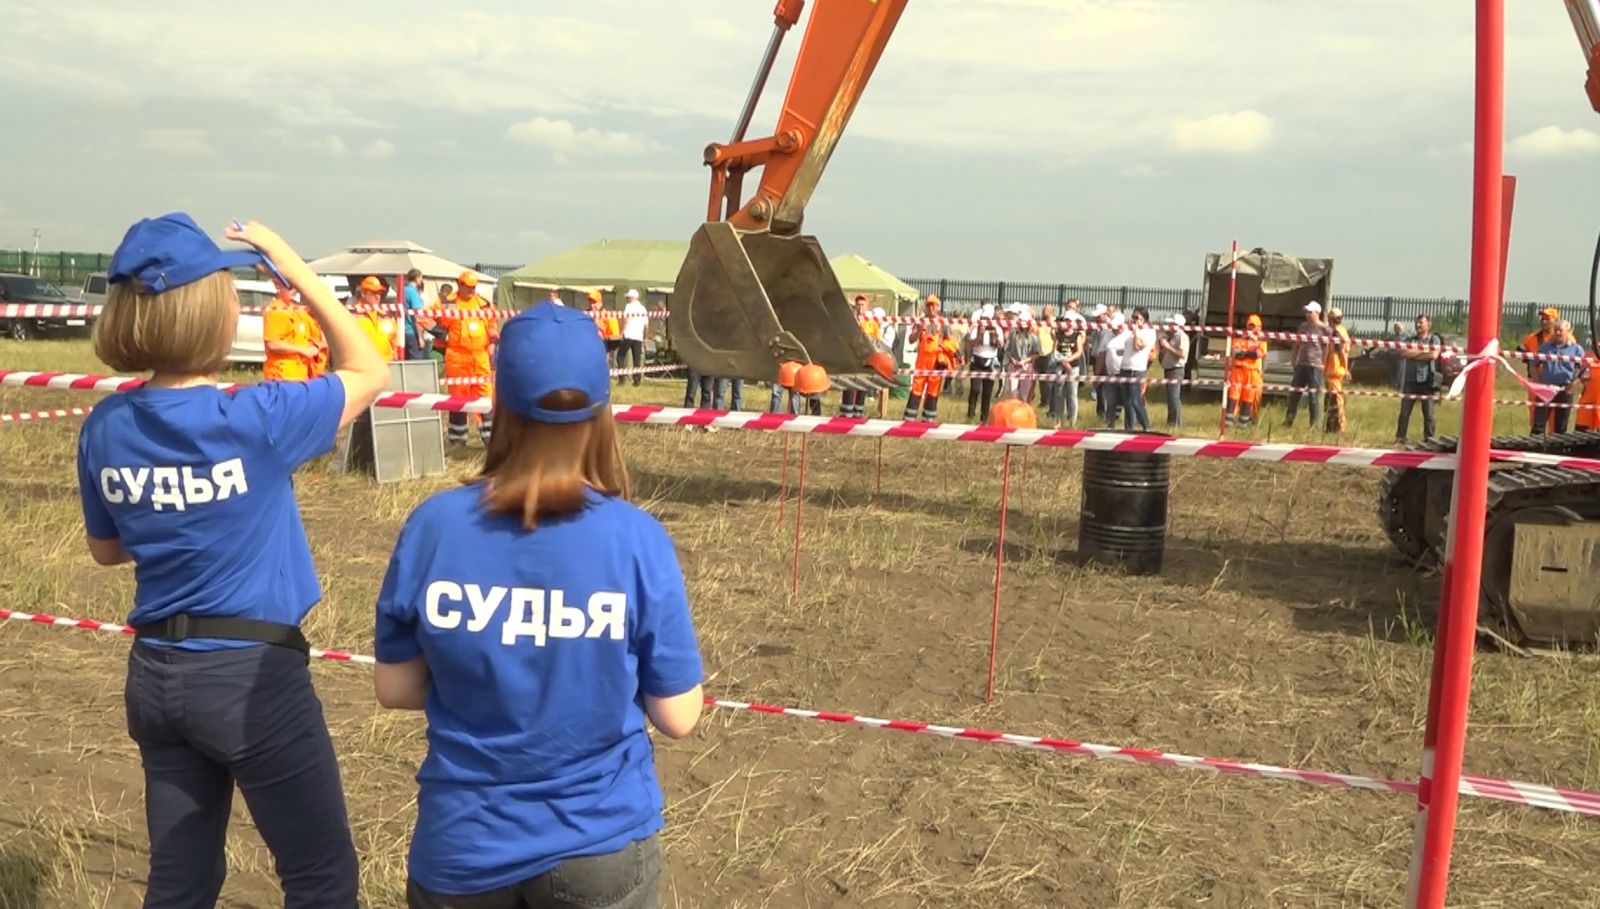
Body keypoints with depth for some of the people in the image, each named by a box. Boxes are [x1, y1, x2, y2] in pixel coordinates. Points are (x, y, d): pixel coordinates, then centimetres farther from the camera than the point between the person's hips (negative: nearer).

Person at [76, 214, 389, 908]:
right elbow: (368, 372, -4)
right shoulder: (254, 419, -19)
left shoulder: (105, 428, -2)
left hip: (155, 675, 6)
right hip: (251, 675, -6)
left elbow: (107, 549, 12)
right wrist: (295, 270, -5)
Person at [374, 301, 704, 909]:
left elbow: (393, 689, -2)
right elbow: (678, 719, -11)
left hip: (461, 849, 2)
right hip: (599, 847, -1)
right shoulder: (638, 539, -18)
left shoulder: (434, 525, -13)